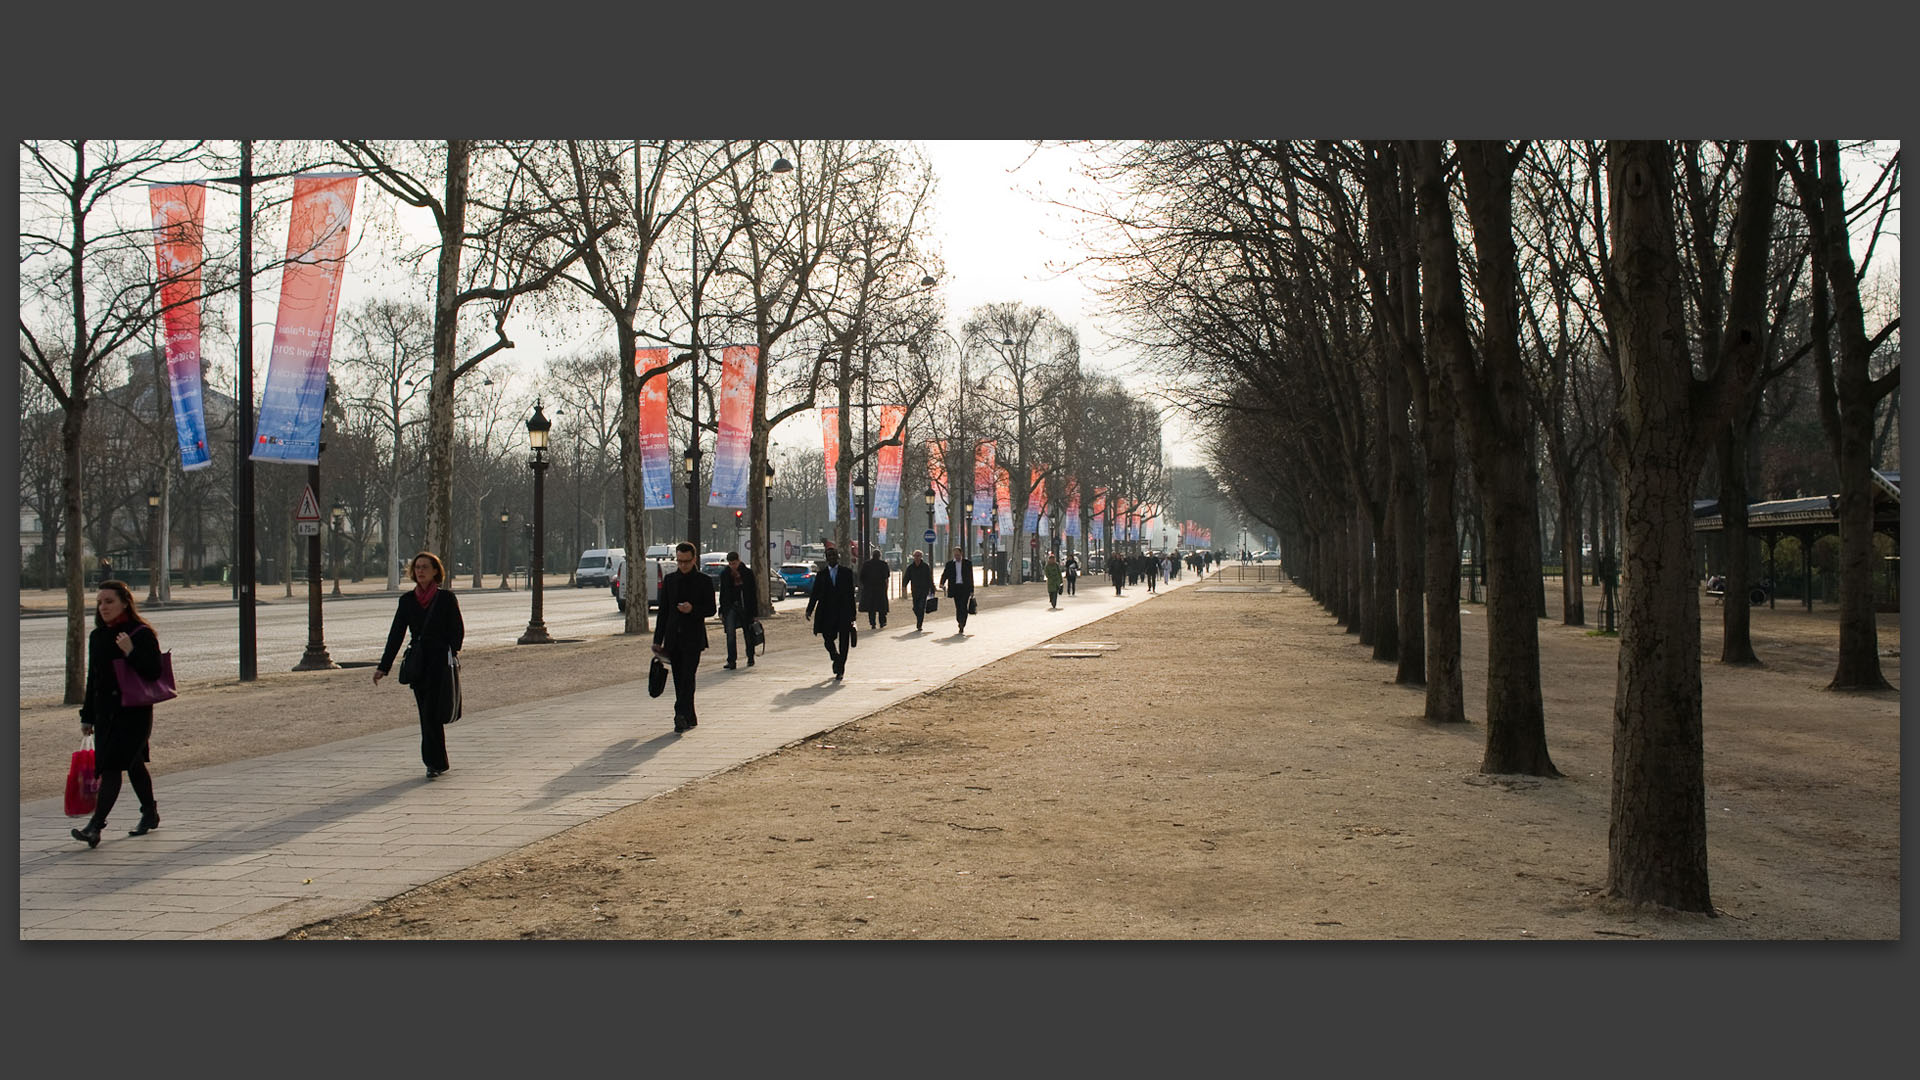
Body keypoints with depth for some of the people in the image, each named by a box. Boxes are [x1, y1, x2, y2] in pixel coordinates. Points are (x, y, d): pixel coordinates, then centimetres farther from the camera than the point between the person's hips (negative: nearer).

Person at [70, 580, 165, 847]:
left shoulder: (143, 634, -9)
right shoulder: (97, 636, 10)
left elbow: (154, 672, -14)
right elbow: (93, 679, 17)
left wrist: (131, 652, -28)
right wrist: (87, 716, 16)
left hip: (134, 712, -7)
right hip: (105, 712, 7)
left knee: (112, 765, -13)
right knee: (133, 764, 16)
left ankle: (95, 825, -16)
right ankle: (150, 814, 31)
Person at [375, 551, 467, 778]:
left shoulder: (446, 598, -1)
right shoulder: (407, 600, 9)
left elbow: (458, 631, -1)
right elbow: (396, 634, 9)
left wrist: (450, 657, -12)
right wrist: (383, 667, 4)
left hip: (440, 660, -4)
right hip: (418, 663, 4)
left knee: (431, 712, -13)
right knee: (427, 714, 6)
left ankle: (434, 762, -6)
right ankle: (437, 762, 17)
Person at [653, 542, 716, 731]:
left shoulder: (704, 581, 1)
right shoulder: (669, 580, 11)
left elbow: (711, 609, 1)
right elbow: (663, 611, 12)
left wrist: (693, 609, -20)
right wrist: (658, 640, 9)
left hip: (693, 638, -4)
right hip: (673, 638, 4)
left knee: (687, 677, -14)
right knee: (679, 680, 6)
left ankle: (681, 716, -19)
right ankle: (690, 718, 15)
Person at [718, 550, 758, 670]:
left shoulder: (748, 573, -2)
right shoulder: (724, 574, 5)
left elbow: (753, 592, 0)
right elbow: (723, 593, 11)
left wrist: (754, 610, -4)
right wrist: (722, 612, 8)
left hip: (745, 607, -1)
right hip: (730, 606, 1)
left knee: (748, 633, 9)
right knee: (730, 634, -12)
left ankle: (750, 658, 26)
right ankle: (731, 661, -12)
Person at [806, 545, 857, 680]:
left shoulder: (847, 573, 5)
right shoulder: (821, 575, 8)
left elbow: (851, 593, 4)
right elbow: (815, 594, 3)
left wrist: (852, 614, 1)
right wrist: (809, 609, -12)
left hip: (843, 613, -1)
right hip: (827, 614, 1)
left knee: (843, 642, -1)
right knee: (828, 641, 1)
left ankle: (840, 670, 9)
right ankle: (836, 660, 27)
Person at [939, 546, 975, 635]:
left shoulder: (967, 563, 6)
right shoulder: (949, 564, 9)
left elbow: (971, 577, 8)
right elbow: (945, 574, 2)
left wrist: (972, 590, 6)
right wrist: (942, 583, -19)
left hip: (965, 587, -2)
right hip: (955, 587, 2)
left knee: (963, 607, -13)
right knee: (958, 607, 4)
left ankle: (962, 625, -13)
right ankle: (961, 624, 19)